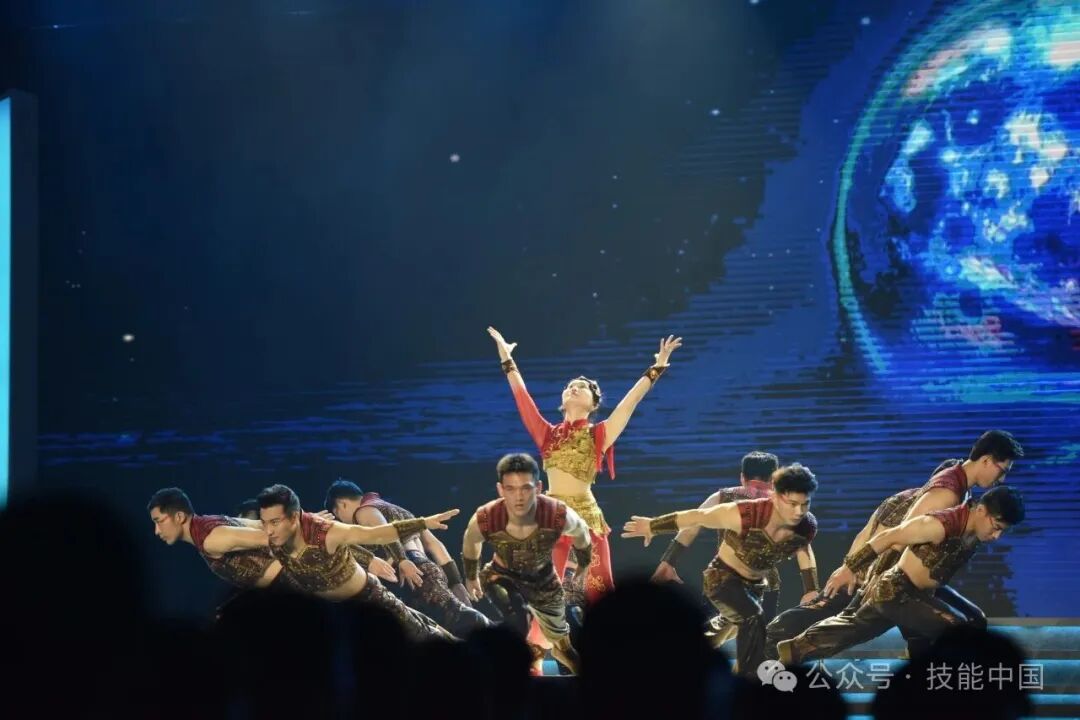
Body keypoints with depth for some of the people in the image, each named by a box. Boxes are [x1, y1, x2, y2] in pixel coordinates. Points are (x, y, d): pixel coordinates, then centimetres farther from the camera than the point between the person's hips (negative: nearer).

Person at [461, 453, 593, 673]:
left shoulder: (559, 515, -39)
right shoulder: (484, 520, -38)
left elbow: (582, 534, -12)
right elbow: (470, 543, -11)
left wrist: (584, 568, 6)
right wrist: (471, 578, 7)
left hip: (543, 579, 2)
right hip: (503, 576, -2)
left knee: (560, 636, 24)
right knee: (516, 616, -34)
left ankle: (562, 649, 62)